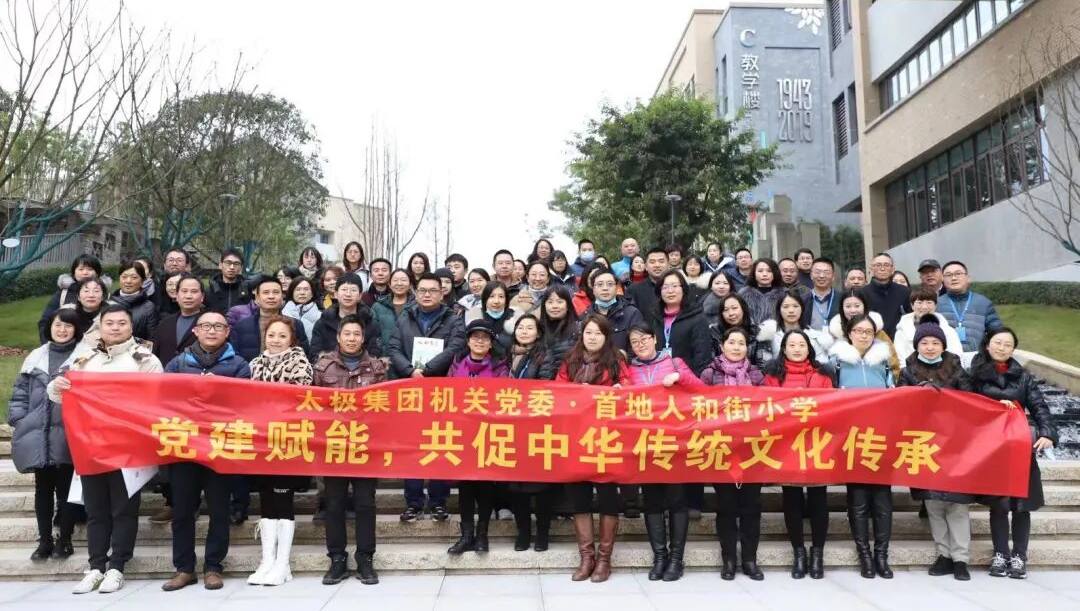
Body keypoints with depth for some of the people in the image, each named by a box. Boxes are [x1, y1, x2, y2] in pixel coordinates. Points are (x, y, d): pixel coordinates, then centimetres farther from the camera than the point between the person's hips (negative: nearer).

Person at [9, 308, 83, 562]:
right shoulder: (35, 357, 10)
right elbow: (20, 392, 12)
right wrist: (19, 420, 2)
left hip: (68, 435, -4)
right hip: (38, 435, 4)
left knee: (66, 488, 5)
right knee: (43, 488, 12)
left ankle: (64, 540, 17)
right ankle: (45, 540, 22)